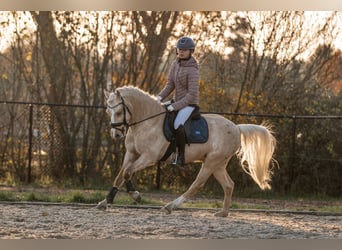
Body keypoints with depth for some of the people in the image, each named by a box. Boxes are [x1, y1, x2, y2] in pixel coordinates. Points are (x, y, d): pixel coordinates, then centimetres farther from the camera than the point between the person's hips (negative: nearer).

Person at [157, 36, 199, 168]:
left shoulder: (192, 70, -20)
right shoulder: (176, 64, 4)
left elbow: (192, 95, -23)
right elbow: (170, 84, 7)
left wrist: (175, 106, -25)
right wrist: (160, 97, -10)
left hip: (189, 104, -9)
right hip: (177, 102, 9)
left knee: (177, 125, -33)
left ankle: (180, 157, -25)